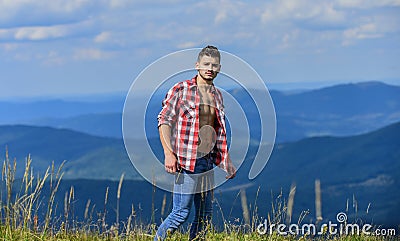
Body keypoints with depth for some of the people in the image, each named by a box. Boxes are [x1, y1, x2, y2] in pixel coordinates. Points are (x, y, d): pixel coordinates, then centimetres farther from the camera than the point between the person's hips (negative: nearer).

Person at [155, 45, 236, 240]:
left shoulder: (217, 95, 14)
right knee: (181, 213, -10)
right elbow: (164, 121, -7)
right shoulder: (181, 90, -5)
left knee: (205, 214, 9)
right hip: (186, 161, -7)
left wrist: (226, 162, 21)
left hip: (208, 162, 7)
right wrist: (169, 153, -17)